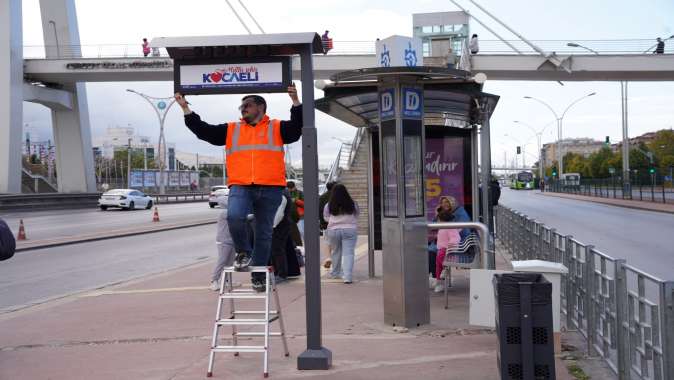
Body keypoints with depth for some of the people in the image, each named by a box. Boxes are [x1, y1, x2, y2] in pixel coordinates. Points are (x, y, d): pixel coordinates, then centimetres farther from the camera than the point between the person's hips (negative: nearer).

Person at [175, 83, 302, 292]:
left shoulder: (277, 128, 10)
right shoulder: (230, 130, 18)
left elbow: (297, 127, -5)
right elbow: (203, 130, 15)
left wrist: (295, 102, -17)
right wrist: (186, 109, 9)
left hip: (270, 189, -1)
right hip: (240, 187, 1)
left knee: (264, 233, 5)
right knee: (234, 216, -27)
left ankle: (258, 276, 18)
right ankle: (243, 252, -1)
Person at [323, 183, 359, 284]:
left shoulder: (328, 206, -2)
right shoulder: (352, 204, -1)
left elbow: (326, 218, 9)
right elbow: (356, 216, 11)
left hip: (333, 230, 1)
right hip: (350, 229, -1)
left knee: (336, 252, 17)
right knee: (348, 253, -4)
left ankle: (335, 273, 31)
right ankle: (348, 276, -15)